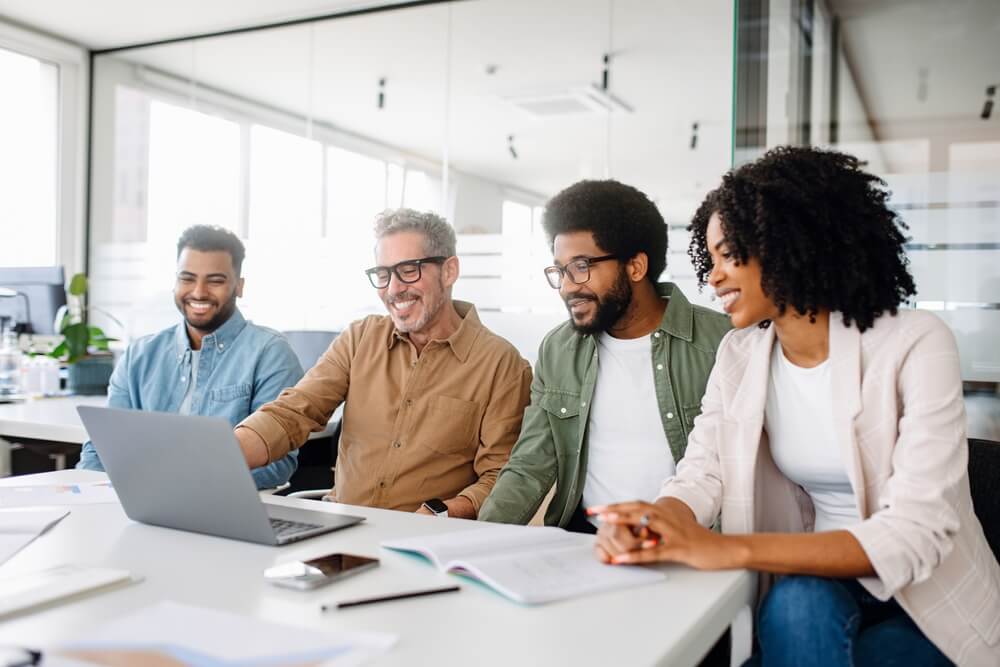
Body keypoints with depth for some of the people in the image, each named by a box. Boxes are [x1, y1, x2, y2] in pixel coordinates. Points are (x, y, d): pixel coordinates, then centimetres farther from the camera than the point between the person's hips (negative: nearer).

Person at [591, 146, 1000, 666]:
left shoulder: (915, 345, -18)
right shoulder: (738, 355, -1)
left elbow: (916, 533, -26)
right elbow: (702, 475, -8)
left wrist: (732, 550, -37)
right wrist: (647, 526, -33)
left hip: (934, 602, -3)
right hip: (819, 586, 3)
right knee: (798, 605, -30)